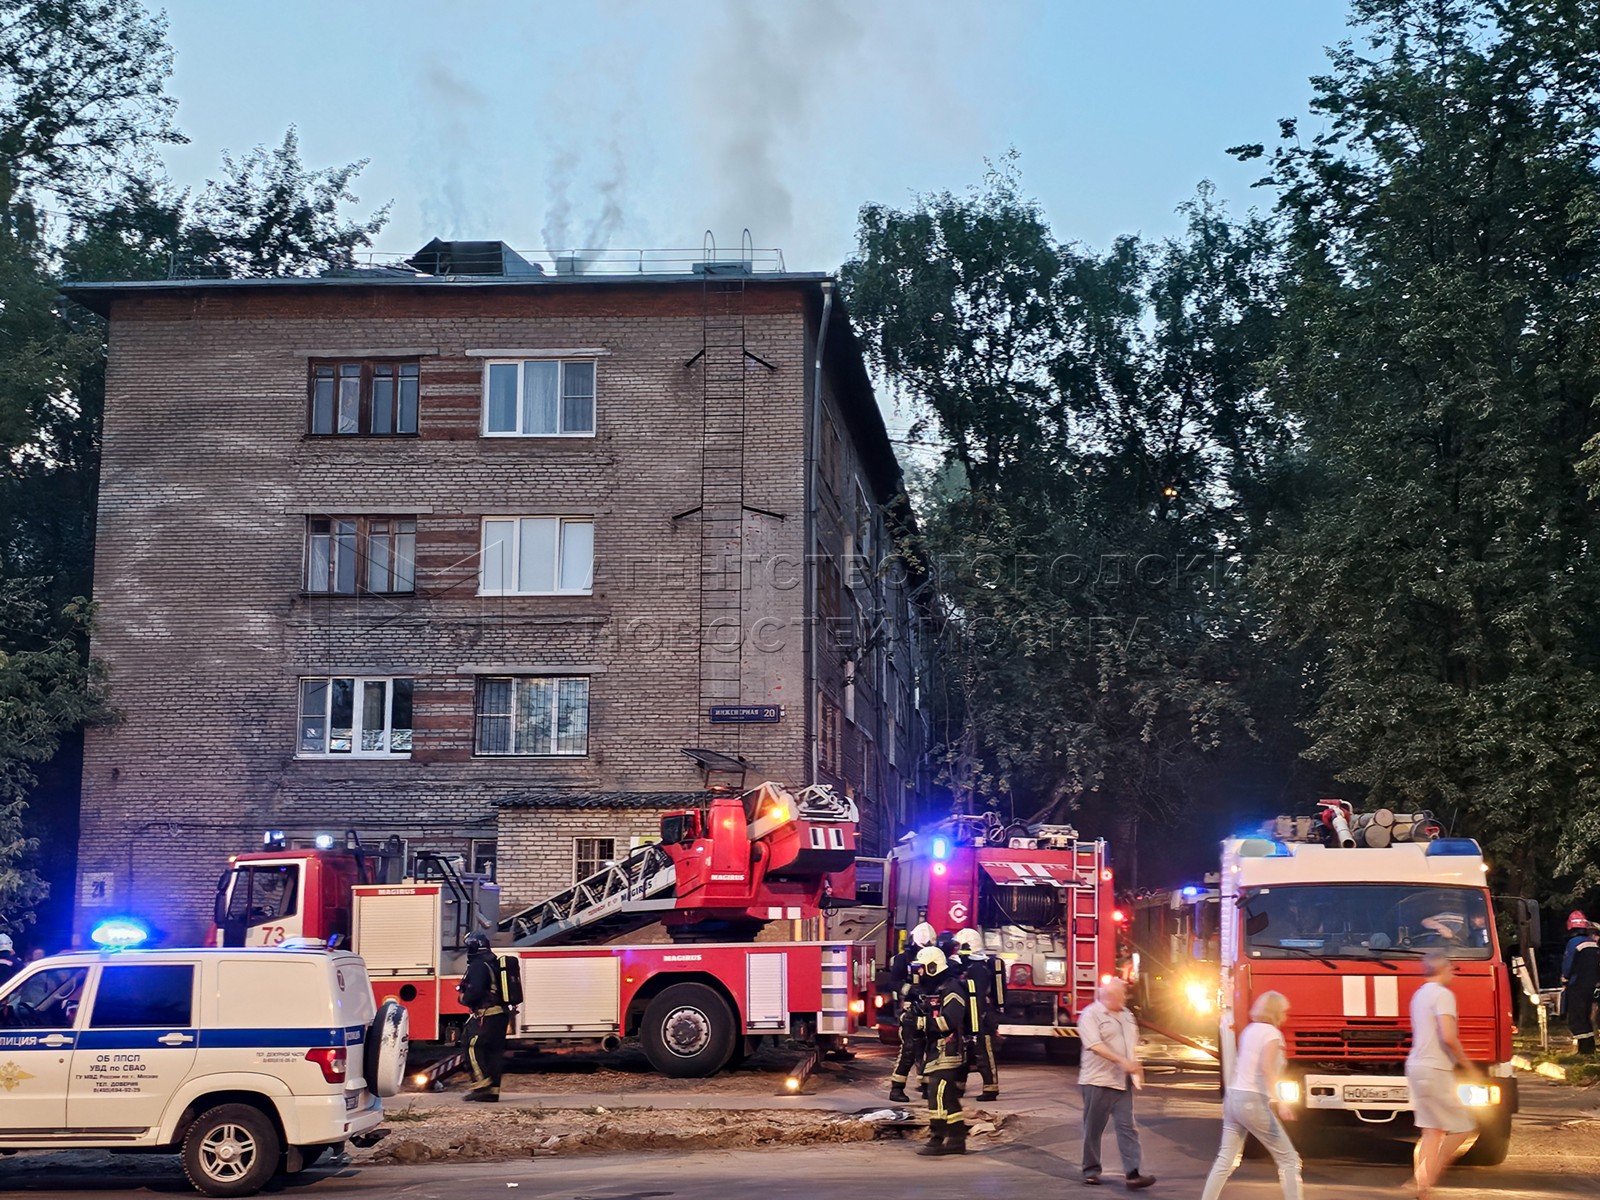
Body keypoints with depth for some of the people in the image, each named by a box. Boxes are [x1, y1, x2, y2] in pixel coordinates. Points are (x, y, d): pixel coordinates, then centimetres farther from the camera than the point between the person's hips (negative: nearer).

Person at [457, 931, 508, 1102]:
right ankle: (493, 1090, 8)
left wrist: (463, 998, -2)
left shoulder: (478, 965, -12)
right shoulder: (495, 963, 18)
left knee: (473, 1047, -6)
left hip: (485, 1015, -9)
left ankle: (482, 1083, -15)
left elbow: (475, 991, -21)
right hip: (501, 1015, 9)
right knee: (494, 1051, 8)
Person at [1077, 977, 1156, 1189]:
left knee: (1127, 1127, -2)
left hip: (1123, 1082, 6)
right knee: (1093, 1129, 3)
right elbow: (1096, 1045, -22)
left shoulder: (1126, 1015, 14)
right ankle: (1091, 1170, 15)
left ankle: (1133, 1173, -6)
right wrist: (1122, 1061, -29)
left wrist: (1137, 1069, 15)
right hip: (1098, 1082, -6)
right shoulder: (1090, 1015, -10)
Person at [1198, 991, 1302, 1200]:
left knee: (1225, 1160, 10)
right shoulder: (1272, 1033, -9)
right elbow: (1267, 1066, -26)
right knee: (1288, 1159, 0)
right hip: (1253, 1102, -8)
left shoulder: (1249, 1030, 15)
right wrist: (1275, 1098, -36)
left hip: (1233, 1097, 8)